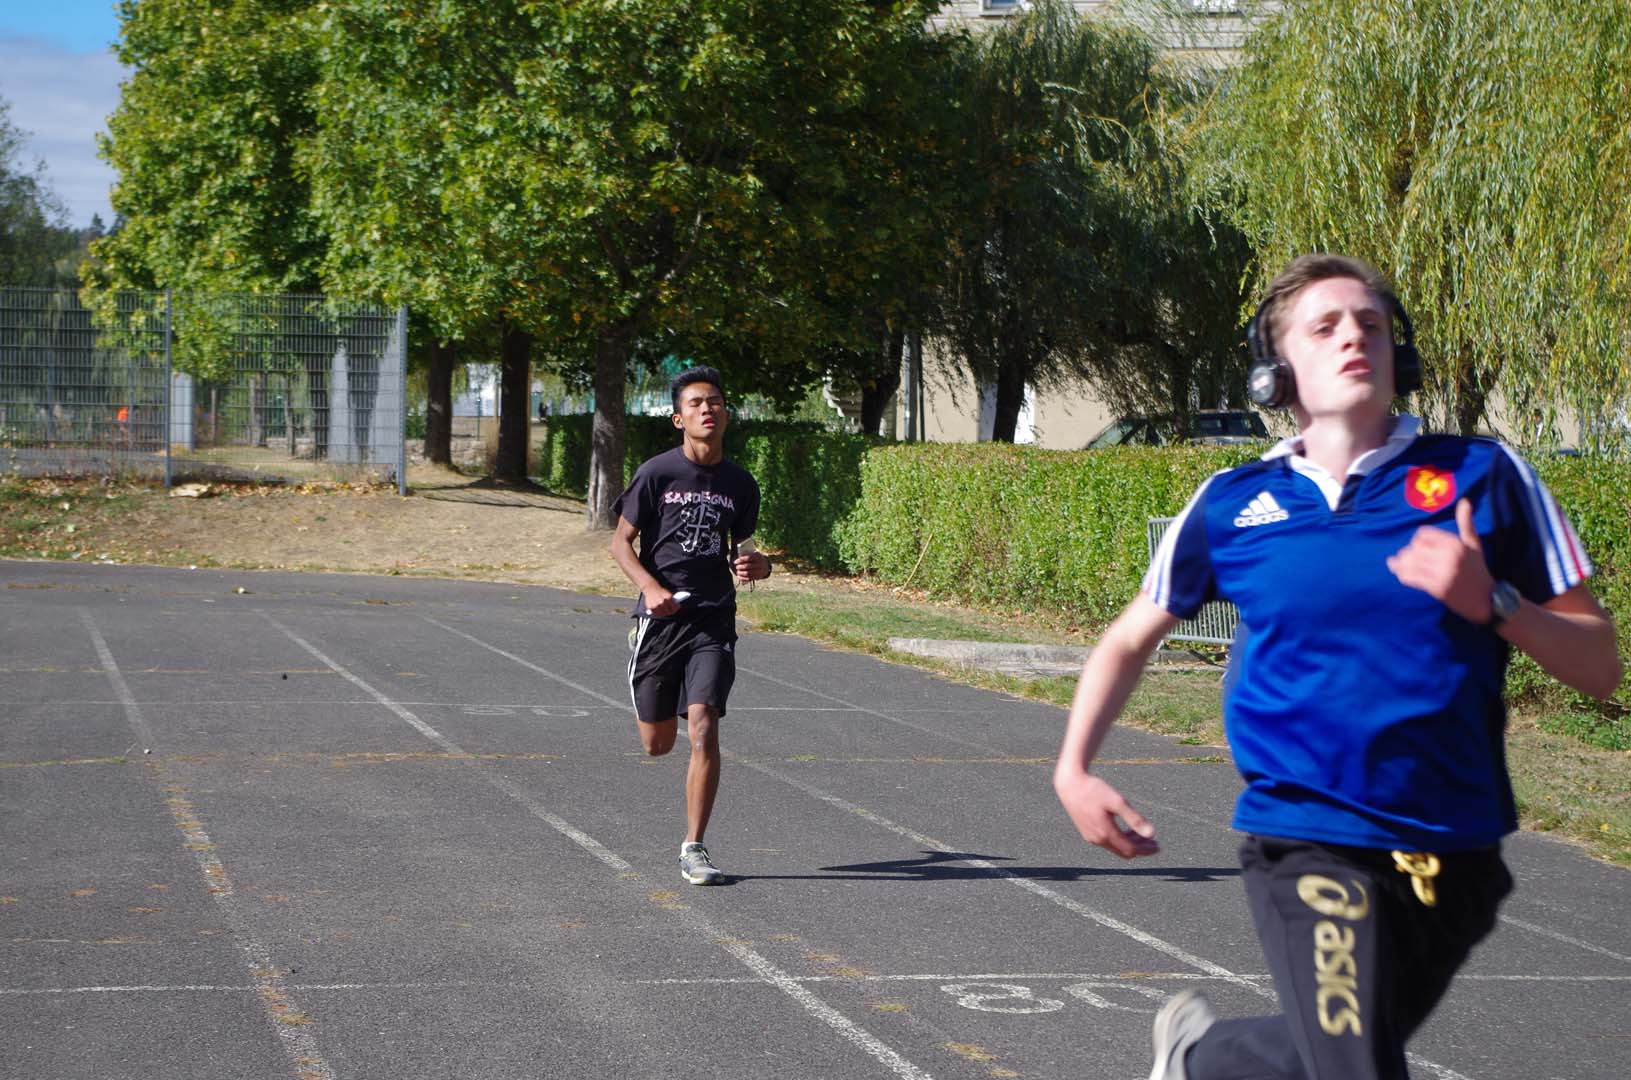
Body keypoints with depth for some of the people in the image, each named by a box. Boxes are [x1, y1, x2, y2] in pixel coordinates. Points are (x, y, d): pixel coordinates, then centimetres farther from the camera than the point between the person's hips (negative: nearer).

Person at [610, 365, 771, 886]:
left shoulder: (740, 484, 6)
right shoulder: (657, 473, -4)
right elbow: (620, 542, 0)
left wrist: (756, 565, -4)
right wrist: (651, 587, -16)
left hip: (713, 618, 1)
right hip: (661, 615, -1)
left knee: (704, 728, -14)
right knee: (657, 743, 7)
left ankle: (693, 850, -6)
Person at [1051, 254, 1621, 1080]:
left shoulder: (1482, 477, 0)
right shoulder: (1231, 505, 3)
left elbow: (1598, 665, 1)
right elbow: (1129, 640, 19)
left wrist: (1489, 604, -15)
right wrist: (1073, 769, 8)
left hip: (1453, 853, 2)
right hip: (1307, 846, -2)